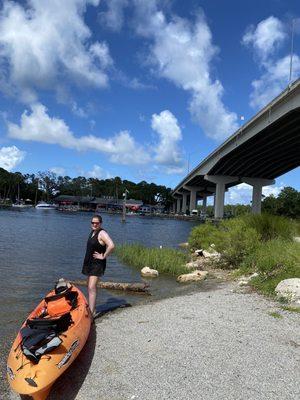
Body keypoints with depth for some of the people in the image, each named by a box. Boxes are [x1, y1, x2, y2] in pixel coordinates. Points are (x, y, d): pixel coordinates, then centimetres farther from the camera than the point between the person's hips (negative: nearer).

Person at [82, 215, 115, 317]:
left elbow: (111, 245, -32)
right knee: (90, 287, 15)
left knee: (92, 287, -16)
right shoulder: (92, 232, 11)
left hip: (97, 264, -9)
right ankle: (92, 308, 27)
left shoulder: (102, 233, -16)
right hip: (89, 262, 9)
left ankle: (91, 312, -16)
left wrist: (103, 256, -22)